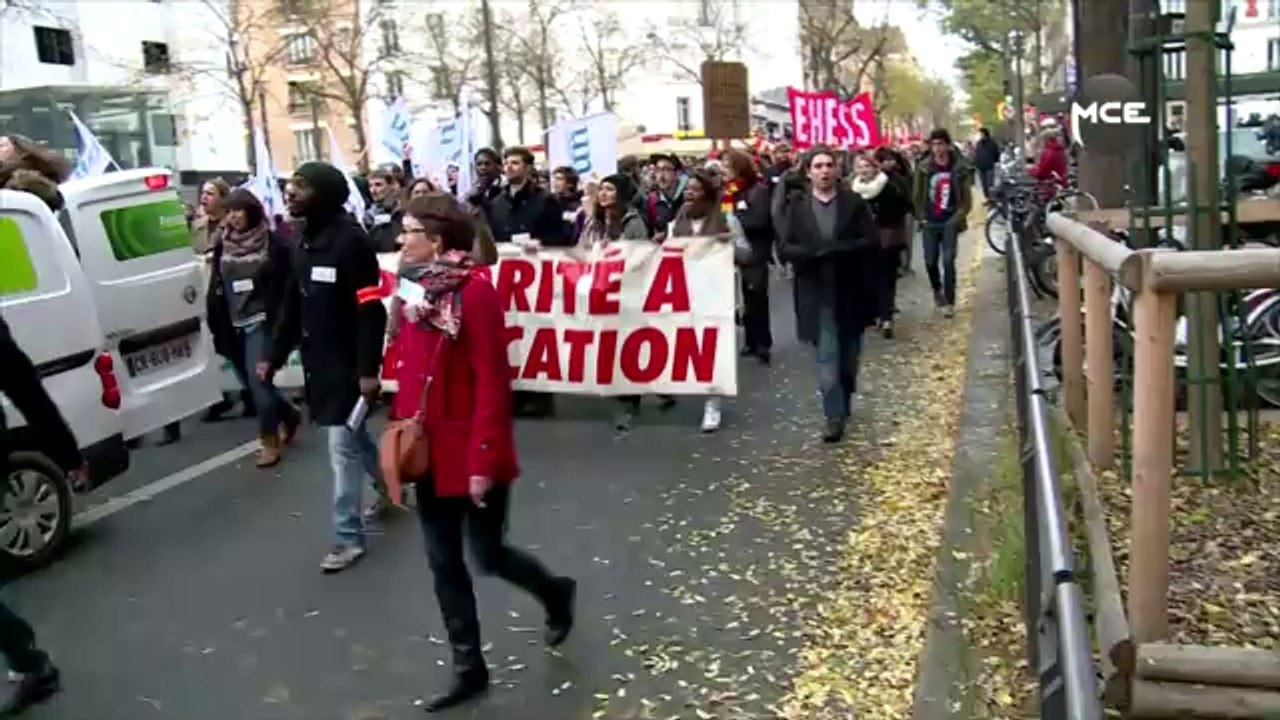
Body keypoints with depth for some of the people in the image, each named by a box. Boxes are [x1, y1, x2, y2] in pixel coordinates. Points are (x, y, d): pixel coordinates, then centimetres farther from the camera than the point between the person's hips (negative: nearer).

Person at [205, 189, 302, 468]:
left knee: (258, 379, -10)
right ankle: (289, 414, 34)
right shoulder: (222, 244, 8)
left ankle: (269, 439, 4)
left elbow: (285, 284, -8)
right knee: (250, 382, 11)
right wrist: (217, 323, 5)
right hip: (233, 324, 6)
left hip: (260, 321, -6)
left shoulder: (272, 243, -6)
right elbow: (216, 285, 10)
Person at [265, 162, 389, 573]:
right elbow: (292, 305, 14)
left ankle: (349, 538, 6)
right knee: (354, 435, 21)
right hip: (317, 359, 8)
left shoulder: (350, 240, -18)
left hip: (347, 362, -8)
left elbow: (371, 311, -21)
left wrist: (368, 369, -24)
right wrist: (274, 355, 11)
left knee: (342, 445, -3)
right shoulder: (304, 242, 9)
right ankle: (388, 485, 44)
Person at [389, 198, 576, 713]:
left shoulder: (474, 290, -18)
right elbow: (411, 369, 11)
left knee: (488, 556, 7)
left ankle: (556, 594, 38)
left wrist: (484, 460, -20)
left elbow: (492, 382, -19)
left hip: (471, 452, -7)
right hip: (431, 450, 7)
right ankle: (469, 669, 26)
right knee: (443, 563, 12)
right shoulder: (417, 288, 6)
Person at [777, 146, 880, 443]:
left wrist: (836, 250, -21)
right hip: (817, 294, -1)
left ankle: (844, 407, 32)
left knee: (848, 357, 13)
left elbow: (871, 242, -8)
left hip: (850, 293, 1)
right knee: (827, 357, -3)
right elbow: (784, 248, -4)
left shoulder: (854, 202, 0)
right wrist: (814, 253, -21)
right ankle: (834, 415, 2)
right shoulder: (797, 206, 2)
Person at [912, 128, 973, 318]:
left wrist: (958, 218, -9)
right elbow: (917, 196, 6)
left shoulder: (960, 168, -3)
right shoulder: (923, 168, 0)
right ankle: (937, 289, 35)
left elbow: (967, 199, 0)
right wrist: (922, 217, 0)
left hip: (950, 223, -2)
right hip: (930, 223, 2)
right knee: (930, 262, 5)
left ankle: (949, 302, 0)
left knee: (948, 261, -8)